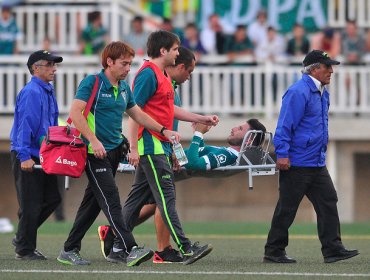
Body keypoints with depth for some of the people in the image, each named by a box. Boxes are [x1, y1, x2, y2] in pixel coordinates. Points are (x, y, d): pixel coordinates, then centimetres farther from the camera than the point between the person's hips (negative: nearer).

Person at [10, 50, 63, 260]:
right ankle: (25, 249, 8)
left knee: (52, 198, 11)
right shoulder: (31, 92, -16)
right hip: (27, 158, -9)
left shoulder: (48, 92, 15)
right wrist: (24, 156, -26)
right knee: (31, 205, -3)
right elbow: (25, 125, -21)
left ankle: (23, 238, 23)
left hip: (43, 157, 9)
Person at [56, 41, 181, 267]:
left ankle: (70, 250, 17)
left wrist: (164, 131, 11)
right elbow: (75, 113, -17)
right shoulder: (92, 83, -10)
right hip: (95, 152, -8)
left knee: (93, 203, 10)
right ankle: (129, 249, -21)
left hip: (114, 152, 8)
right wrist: (93, 140, -24)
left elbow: (138, 114, 22)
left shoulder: (124, 88, 14)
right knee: (111, 201, -14)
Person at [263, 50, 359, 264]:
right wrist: (282, 154, -21)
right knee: (287, 208, -2)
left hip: (317, 164, 9)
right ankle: (274, 252, 6)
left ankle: (333, 249, 2)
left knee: (328, 202, 2)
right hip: (296, 163, -9)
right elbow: (285, 125, -18)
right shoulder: (299, 92, -15)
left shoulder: (322, 93, 15)